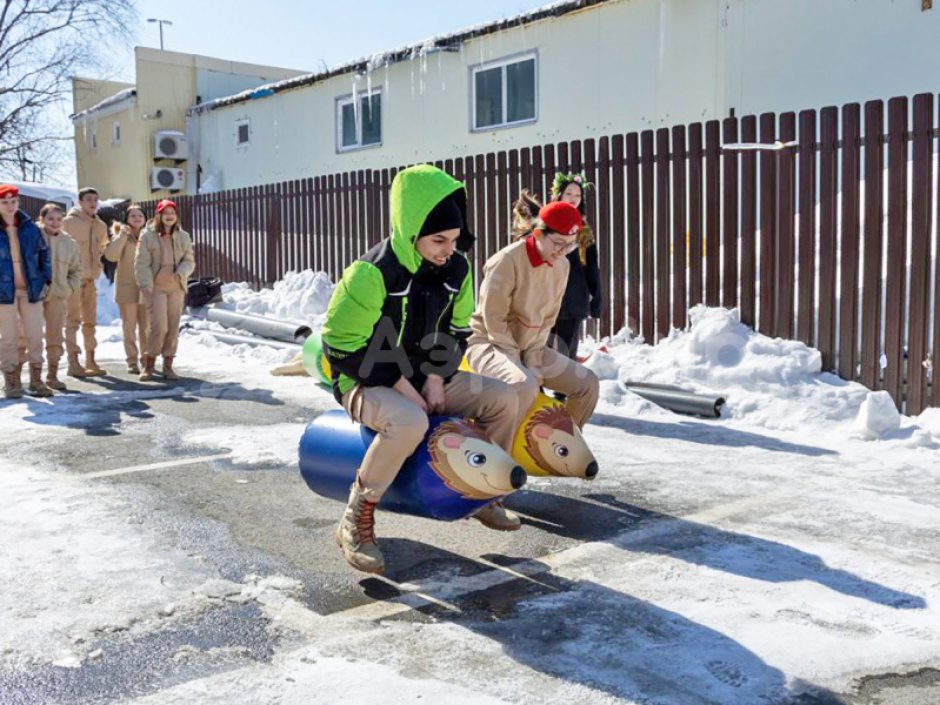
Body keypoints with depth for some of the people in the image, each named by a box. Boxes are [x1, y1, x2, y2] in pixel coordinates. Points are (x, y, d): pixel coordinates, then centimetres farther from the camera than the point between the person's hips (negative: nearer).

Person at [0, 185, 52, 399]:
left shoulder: (29, 227, 4)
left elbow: (43, 252, 11)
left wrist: (46, 279, 5)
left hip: (31, 289, 2)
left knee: (35, 335, 5)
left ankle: (36, 380, 14)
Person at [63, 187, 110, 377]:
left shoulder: (100, 225, 10)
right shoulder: (69, 222, -9)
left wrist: (96, 266, 12)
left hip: (91, 278, 6)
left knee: (90, 320, 11)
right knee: (73, 320, -4)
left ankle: (90, 361, 19)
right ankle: (73, 363, -2)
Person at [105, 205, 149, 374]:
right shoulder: (122, 236, 0)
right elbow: (110, 255, -15)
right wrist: (123, 235, -19)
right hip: (127, 288, -2)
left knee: (146, 326, 5)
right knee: (129, 326, 2)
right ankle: (132, 361, 9)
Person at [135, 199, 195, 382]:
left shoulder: (183, 237, 7)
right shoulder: (148, 236, -3)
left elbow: (189, 260, 6)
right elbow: (142, 264, -6)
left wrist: (181, 272, -15)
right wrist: (145, 286, -15)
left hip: (176, 288, 4)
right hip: (156, 287, -4)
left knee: (173, 327, 5)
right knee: (158, 326, -12)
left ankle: (168, 366, 15)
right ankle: (149, 365, 2)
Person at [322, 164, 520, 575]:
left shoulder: (456, 268, -4)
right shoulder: (373, 273, -25)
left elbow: (456, 331, 9)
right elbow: (343, 346, -21)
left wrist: (435, 379, -7)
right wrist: (403, 387, -21)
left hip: (425, 379, 7)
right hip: (367, 382, -7)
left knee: (502, 399, -4)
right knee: (409, 422, -39)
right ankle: (356, 522, -20)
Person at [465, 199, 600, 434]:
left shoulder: (562, 265, 0)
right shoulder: (508, 260, -22)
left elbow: (548, 318, 4)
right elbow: (493, 319, -20)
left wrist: (533, 359, -7)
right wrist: (520, 364, -17)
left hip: (529, 346, 7)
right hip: (491, 342, -7)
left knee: (587, 383, -3)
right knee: (525, 385, -36)